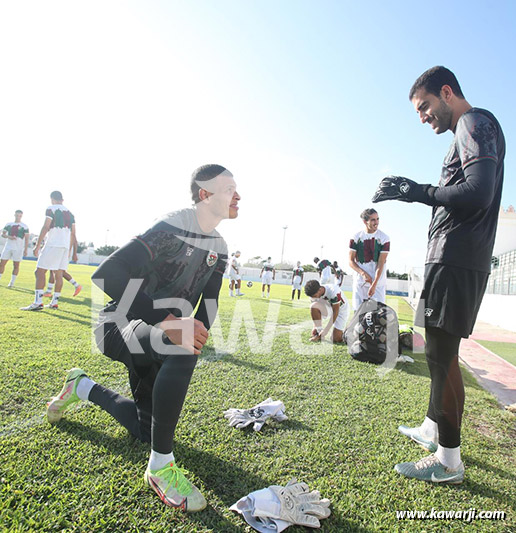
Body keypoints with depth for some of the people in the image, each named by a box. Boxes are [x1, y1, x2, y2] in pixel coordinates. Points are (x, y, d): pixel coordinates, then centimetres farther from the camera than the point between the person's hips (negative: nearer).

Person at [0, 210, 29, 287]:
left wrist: (25, 249, -6)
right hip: (8, 247, 3)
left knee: (16, 265, -2)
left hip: (18, 248, -3)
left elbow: (26, 239, 0)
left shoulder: (24, 226, 2)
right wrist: (9, 237, -10)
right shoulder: (8, 224, 13)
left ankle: (12, 282, 6)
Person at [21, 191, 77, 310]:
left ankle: (37, 302, -12)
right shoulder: (70, 213, 19)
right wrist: (69, 250, 24)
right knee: (59, 274, 7)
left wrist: (37, 245, -7)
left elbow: (45, 228, -9)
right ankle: (54, 302, 10)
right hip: (66, 246, 7)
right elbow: (73, 234, 18)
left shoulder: (51, 209, -1)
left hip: (53, 244, -7)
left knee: (40, 271, -5)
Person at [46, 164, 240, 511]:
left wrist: (197, 337, -8)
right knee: (182, 351, -39)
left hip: (156, 332, 8)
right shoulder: (172, 228, -24)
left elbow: (210, 302, 9)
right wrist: (165, 321, -38)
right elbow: (106, 275, -31)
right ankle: (160, 465, -19)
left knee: (145, 429, 14)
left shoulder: (219, 248, 2)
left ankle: (82, 387, 37)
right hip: (119, 327, -8)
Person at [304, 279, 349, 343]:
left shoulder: (333, 291, -35)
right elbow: (315, 311, -7)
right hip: (329, 308, 5)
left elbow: (335, 312, -28)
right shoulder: (314, 294, -18)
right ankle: (318, 332, -16)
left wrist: (325, 331, -27)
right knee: (313, 306, -29)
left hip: (341, 309, -4)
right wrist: (315, 327, -13)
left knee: (336, 339, -13)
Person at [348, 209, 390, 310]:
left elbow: (381, 264, -7)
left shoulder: (384, 238, -3)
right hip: (359, 281, 1)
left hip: (378, 281, -1)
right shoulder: (356, 237, 1)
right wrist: (363, 273, -15)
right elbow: (351, 261, 1)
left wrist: (374, 284, -15)